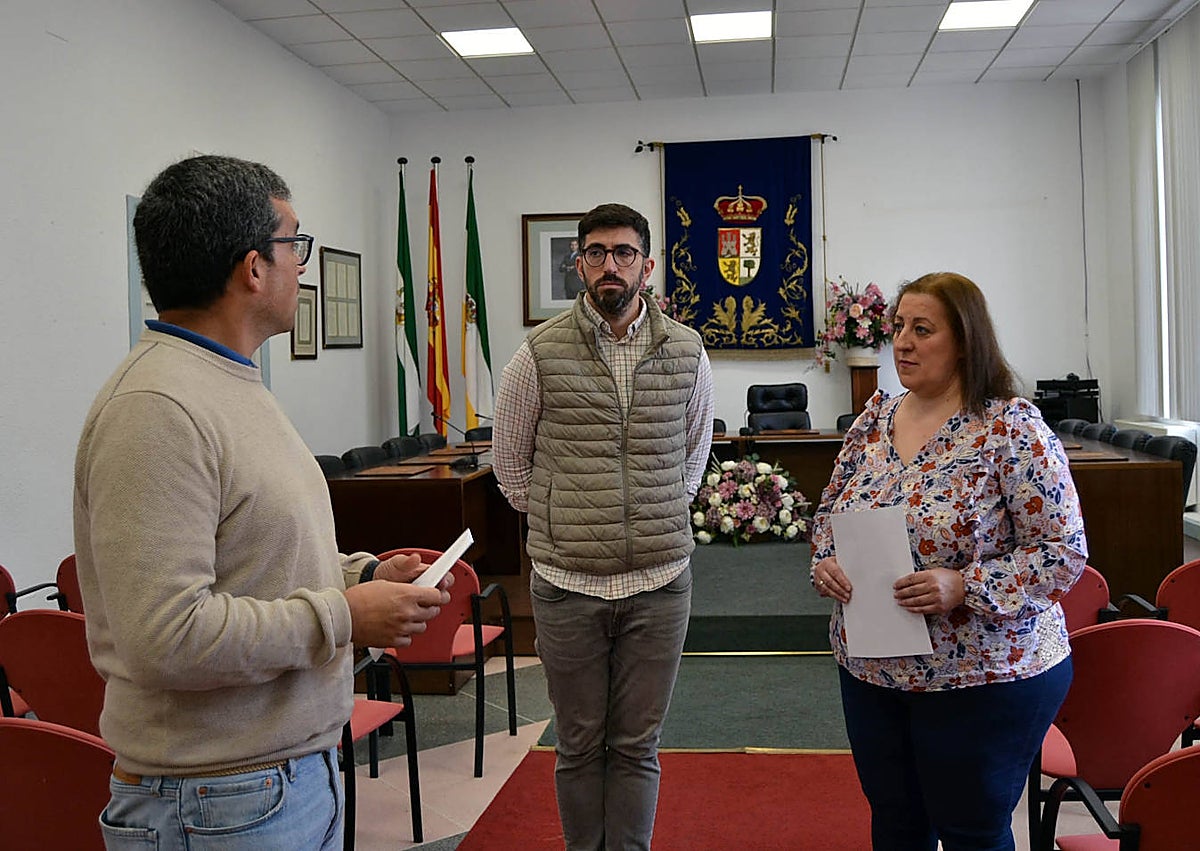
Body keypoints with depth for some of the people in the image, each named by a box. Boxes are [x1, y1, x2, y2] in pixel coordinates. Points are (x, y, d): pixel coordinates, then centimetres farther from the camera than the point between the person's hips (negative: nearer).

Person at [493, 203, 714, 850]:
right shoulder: (540, 353, -3)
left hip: (660, 581, 1)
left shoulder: (686, 352, 2)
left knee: (637, 747, 12)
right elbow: (510, 458, 8)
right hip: (567, 584, -1)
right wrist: (555, 526, 6)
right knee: (579, 746, 13)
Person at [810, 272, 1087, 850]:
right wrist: (825, 560, -7)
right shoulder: (875, 419, 4)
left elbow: (1065, 552, -15)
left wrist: (964, 587, -27)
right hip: (871, 671, 6)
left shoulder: (1011, 428, -14)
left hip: (985, 681, -5)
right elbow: (830, 511, 14)